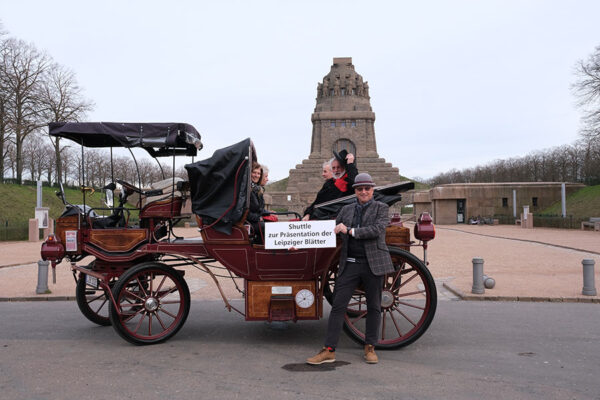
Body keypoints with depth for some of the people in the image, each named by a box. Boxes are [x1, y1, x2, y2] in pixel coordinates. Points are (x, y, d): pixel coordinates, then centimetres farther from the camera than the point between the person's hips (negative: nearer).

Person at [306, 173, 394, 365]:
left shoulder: (381, 208, 4)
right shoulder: (347, 210, 14)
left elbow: (378, 229, -13)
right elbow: (332, 230, 20)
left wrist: (351, 231, -14)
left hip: (373, 264, -2)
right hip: (350, 264, 2)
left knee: (373, 307, 8)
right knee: (338, 306, -3)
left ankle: (370, 347, 23)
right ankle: (328, 350, 2)